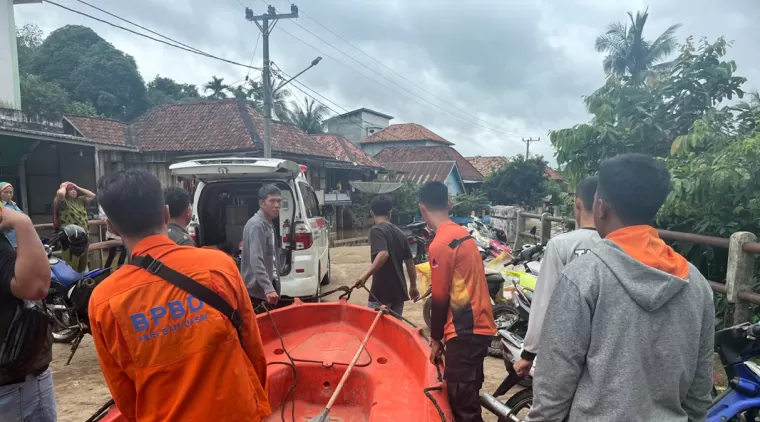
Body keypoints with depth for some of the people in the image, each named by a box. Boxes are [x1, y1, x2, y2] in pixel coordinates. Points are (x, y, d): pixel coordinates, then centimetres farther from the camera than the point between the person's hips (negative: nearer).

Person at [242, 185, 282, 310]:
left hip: (268, 287, 9)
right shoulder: (256, 225, -18)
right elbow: (256, 261, -27)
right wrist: (268, 289, -35)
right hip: (258, 290, -9)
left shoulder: (268, 224, 13)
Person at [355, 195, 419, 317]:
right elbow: (410, 262, 12)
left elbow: (383, 254, -29)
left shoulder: (377, 230, -11)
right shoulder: (400, 233, 10)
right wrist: (413, 287, 21)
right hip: (399, 291, 7)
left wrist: (366, 275, -25)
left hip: (381, 292, -7)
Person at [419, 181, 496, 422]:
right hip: (479, 325, 9)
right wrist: (439, 334, 18)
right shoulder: (464, 234, 10)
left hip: (465, 331, -9)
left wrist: (436, 338, 0)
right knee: (467, 397, 20)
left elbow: (440, 297, -13)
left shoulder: (440, 244, -17)